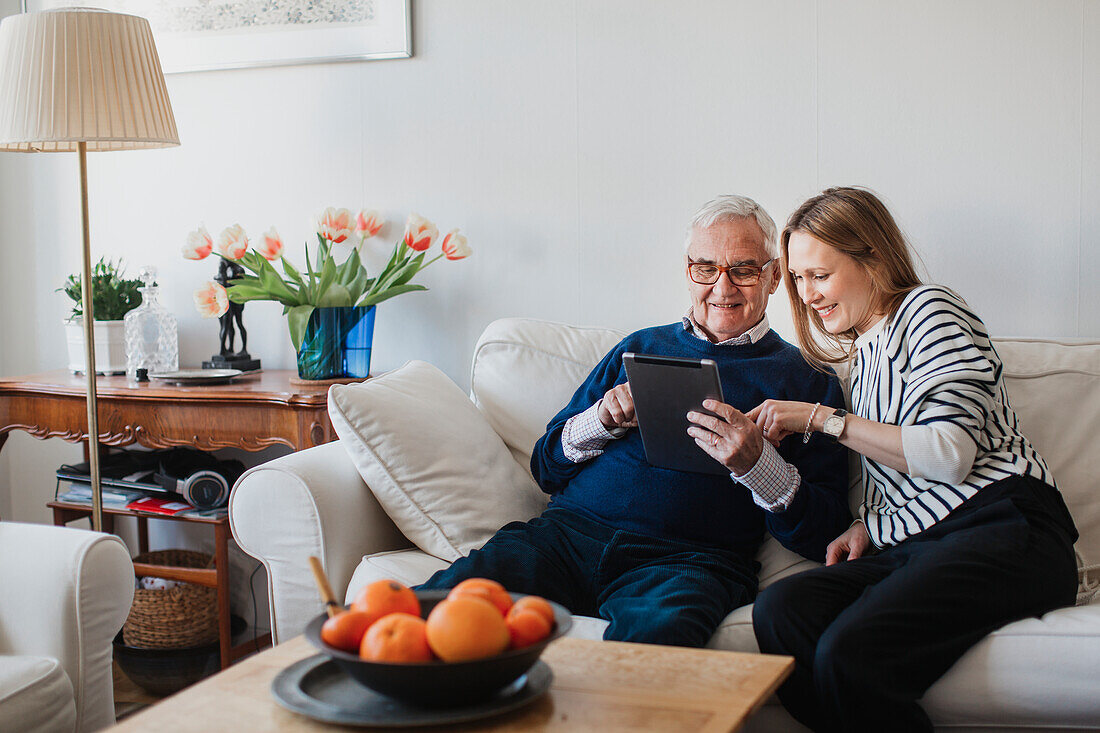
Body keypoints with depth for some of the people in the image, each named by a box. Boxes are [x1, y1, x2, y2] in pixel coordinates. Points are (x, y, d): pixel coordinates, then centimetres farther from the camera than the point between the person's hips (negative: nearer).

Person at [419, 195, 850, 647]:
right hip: (570, 529, 3)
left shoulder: (805, 379, 13)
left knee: (654, 633, -40)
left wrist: (756, 464, -14)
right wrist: (601, 420, 1)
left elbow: (824, 536, 4)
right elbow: (547, 468, 22)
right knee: (444, 599, -27)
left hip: (687, 559, -2)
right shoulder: (641, 347, 23)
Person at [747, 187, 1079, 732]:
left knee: (850, 652, -32)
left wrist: (821, 418, -10)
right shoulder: (864, 351, 25)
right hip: (911, 544, 8)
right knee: (777, 609, -22)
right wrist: (865, 525, 7)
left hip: (1002, 530, -8)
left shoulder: (928, 309, 0)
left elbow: (949, 453, -13)